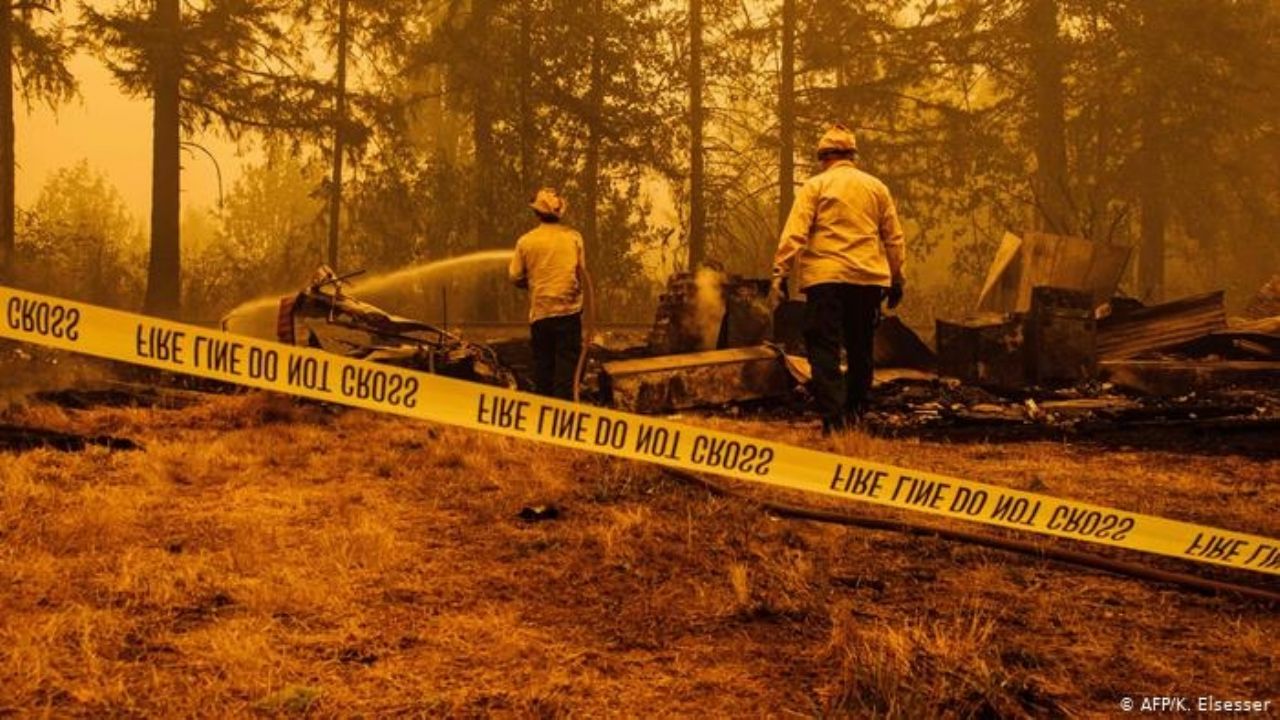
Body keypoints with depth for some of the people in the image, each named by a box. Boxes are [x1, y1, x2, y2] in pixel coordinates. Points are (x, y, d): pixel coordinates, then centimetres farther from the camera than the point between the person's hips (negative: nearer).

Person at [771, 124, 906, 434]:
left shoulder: (815, 186, 2)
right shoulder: (876, 187, 13)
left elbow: (795, 233, -8)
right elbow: (894, 238, 14)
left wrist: (780, 273, -8)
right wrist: (896, 280, 21)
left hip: (825, 277, -4)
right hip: (868, 278, 4)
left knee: (824, 348, -4)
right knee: (860, 348, 16)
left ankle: (834, 417, -16)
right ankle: (855, 411, 24)